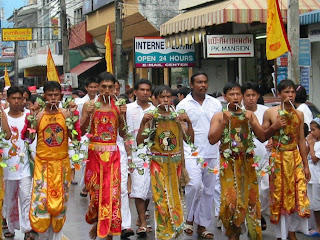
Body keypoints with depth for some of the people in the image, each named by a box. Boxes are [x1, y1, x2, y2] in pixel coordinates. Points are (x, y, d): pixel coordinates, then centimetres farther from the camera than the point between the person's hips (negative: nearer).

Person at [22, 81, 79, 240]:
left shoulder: (66, 114, -1)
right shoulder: (38, 115, -3)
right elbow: (28, 139, -7)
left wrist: (73, 116, -14)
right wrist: (31, 118, -16)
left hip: (62, 164, 1)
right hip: (43, 164, -1)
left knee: (60, 200, 8)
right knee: (41, 199, -4)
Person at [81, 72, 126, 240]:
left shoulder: (118, 106, 6)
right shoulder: (90, 105, 2)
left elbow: (122, 133, 5)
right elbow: (81, 131, -3)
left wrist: (122, 116, -9)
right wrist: (88, 114, -17)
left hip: (112, 154, 1)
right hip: (95, 153, -1)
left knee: (112, 191, -3)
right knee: (96, 191, 2)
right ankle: (96, 223, 27)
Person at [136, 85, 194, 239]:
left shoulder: (178, 117, 3)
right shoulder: (152, 118, -3)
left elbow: (190, 140, -1)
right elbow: (139, 141, -8)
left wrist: (188, 123, -15)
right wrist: (143, 123, -20)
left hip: (175, 162, 2)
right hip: (158, 162, -2)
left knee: (174, 196, 9)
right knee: (161, 197, -3)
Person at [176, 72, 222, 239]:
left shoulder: (215, 104, 11)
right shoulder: (183, 105, 1)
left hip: (212, 154, 4)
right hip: (191, 154, -4)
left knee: (208, 190, 7)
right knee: (194, 185, -20)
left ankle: (203, 225, 19)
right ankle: (189, 218, 2)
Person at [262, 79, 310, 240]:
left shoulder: (299, 114, 8)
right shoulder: (270, 113, -2)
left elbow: (301, 140, 10)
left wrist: (306, 165, 10)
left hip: (295, 157, 3)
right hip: (278, 158, -3)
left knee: (298, 194, -4)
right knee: (279, 195, 2)